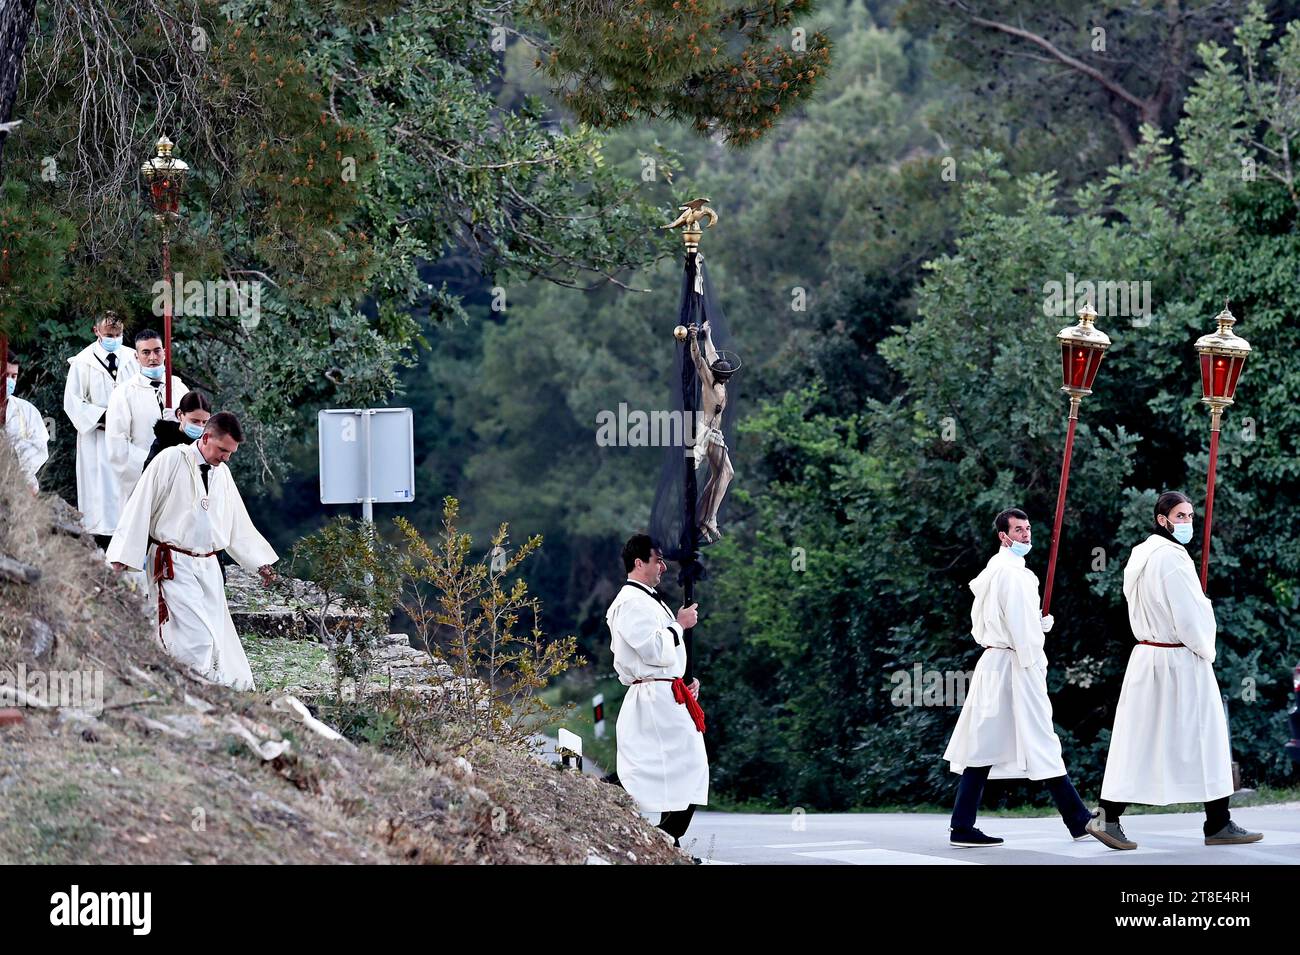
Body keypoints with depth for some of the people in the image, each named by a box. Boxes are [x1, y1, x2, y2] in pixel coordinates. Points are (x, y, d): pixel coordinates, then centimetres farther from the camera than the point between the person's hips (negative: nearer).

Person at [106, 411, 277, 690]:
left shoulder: (222, 474, 13)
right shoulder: (170, 461, -8)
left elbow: (239, 525, 23)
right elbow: (139, 508, -9)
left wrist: (260, 563, 19)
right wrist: (124, 557, -12)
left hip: (208, 567, 7)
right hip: (174, 566, -7)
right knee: (199, 645, -19)